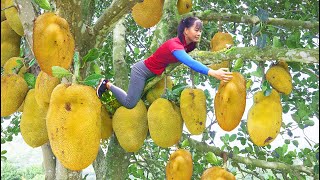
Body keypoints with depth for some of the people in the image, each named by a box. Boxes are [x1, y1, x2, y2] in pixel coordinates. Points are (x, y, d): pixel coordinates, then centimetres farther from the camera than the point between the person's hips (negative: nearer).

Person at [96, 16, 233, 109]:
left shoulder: (188, 44, -8)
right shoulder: (175, 44, -36)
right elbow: (190, 63, -52)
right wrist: (212, 73, -63)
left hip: (154, 73, 9)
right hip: (141, 71, -9)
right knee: (130, 103, -9)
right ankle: (108, 85, 13)